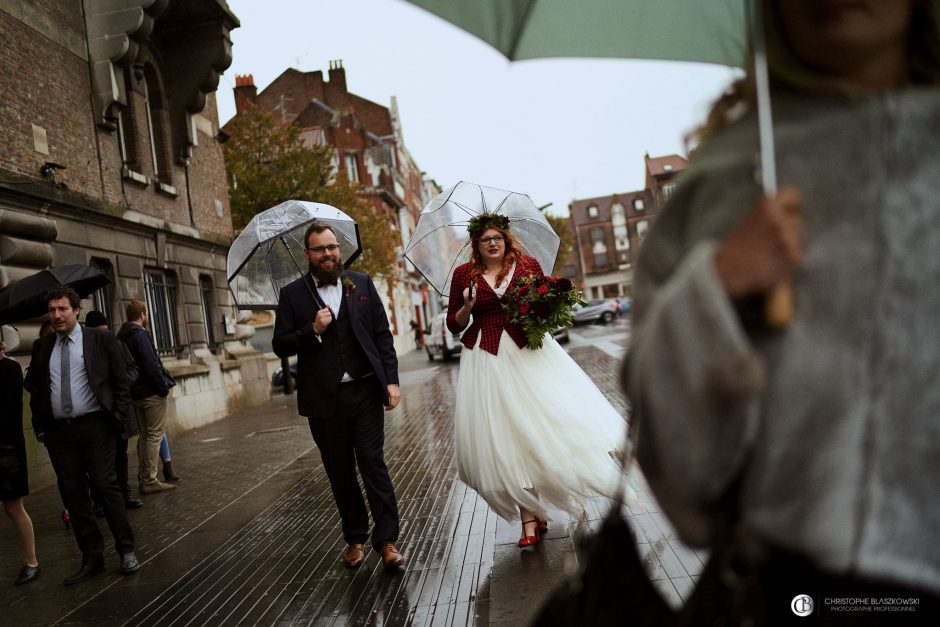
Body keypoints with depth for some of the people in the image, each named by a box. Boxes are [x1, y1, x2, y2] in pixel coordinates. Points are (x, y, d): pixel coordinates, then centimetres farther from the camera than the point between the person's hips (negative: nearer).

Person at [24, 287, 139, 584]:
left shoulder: (100, 339, 0)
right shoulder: (41, 347, 10)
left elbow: (121, 381, -1)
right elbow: (34, 389, 14)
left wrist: (118, 418, -8)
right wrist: (40, 427, 6)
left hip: (95, 426, -4)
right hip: (58, 431, 4)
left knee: (106, 486, -1)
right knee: (73, 493, 8)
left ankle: (126, 551, 10)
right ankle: (92, 557, 18)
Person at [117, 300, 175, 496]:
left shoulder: (122, 336, 11)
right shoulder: (140, 335, -15)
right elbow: (152, 365, -21)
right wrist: (164, 388, -12)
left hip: (135, 394, 9)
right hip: (152, 393, -9)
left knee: (144, 435, 15)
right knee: (154, 435, -4)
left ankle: (143, 478, 19)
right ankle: (150, 481, -4)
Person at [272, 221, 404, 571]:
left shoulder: (362, 283, 6)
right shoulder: (292, 294, 3)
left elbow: (383, 334, 6)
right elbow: (280, 346, 1)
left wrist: (391, 380, -1)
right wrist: (313, 329, -16)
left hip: (365, 391, 0)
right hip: (324, 398, 1)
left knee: (373, 464, -3)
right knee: (340, 473, 10)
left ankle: (386, 540, 6)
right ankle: (354, 538, 25)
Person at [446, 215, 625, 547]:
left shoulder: (527, 264, 5)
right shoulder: (463, 274, 5)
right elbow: (453, 323, 9)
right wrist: (467, 307, -11)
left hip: (530, 352, 0)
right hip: (489, 361, 0)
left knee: (552, 414, -8)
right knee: (507, 434, 0)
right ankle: (530, 517, 8)